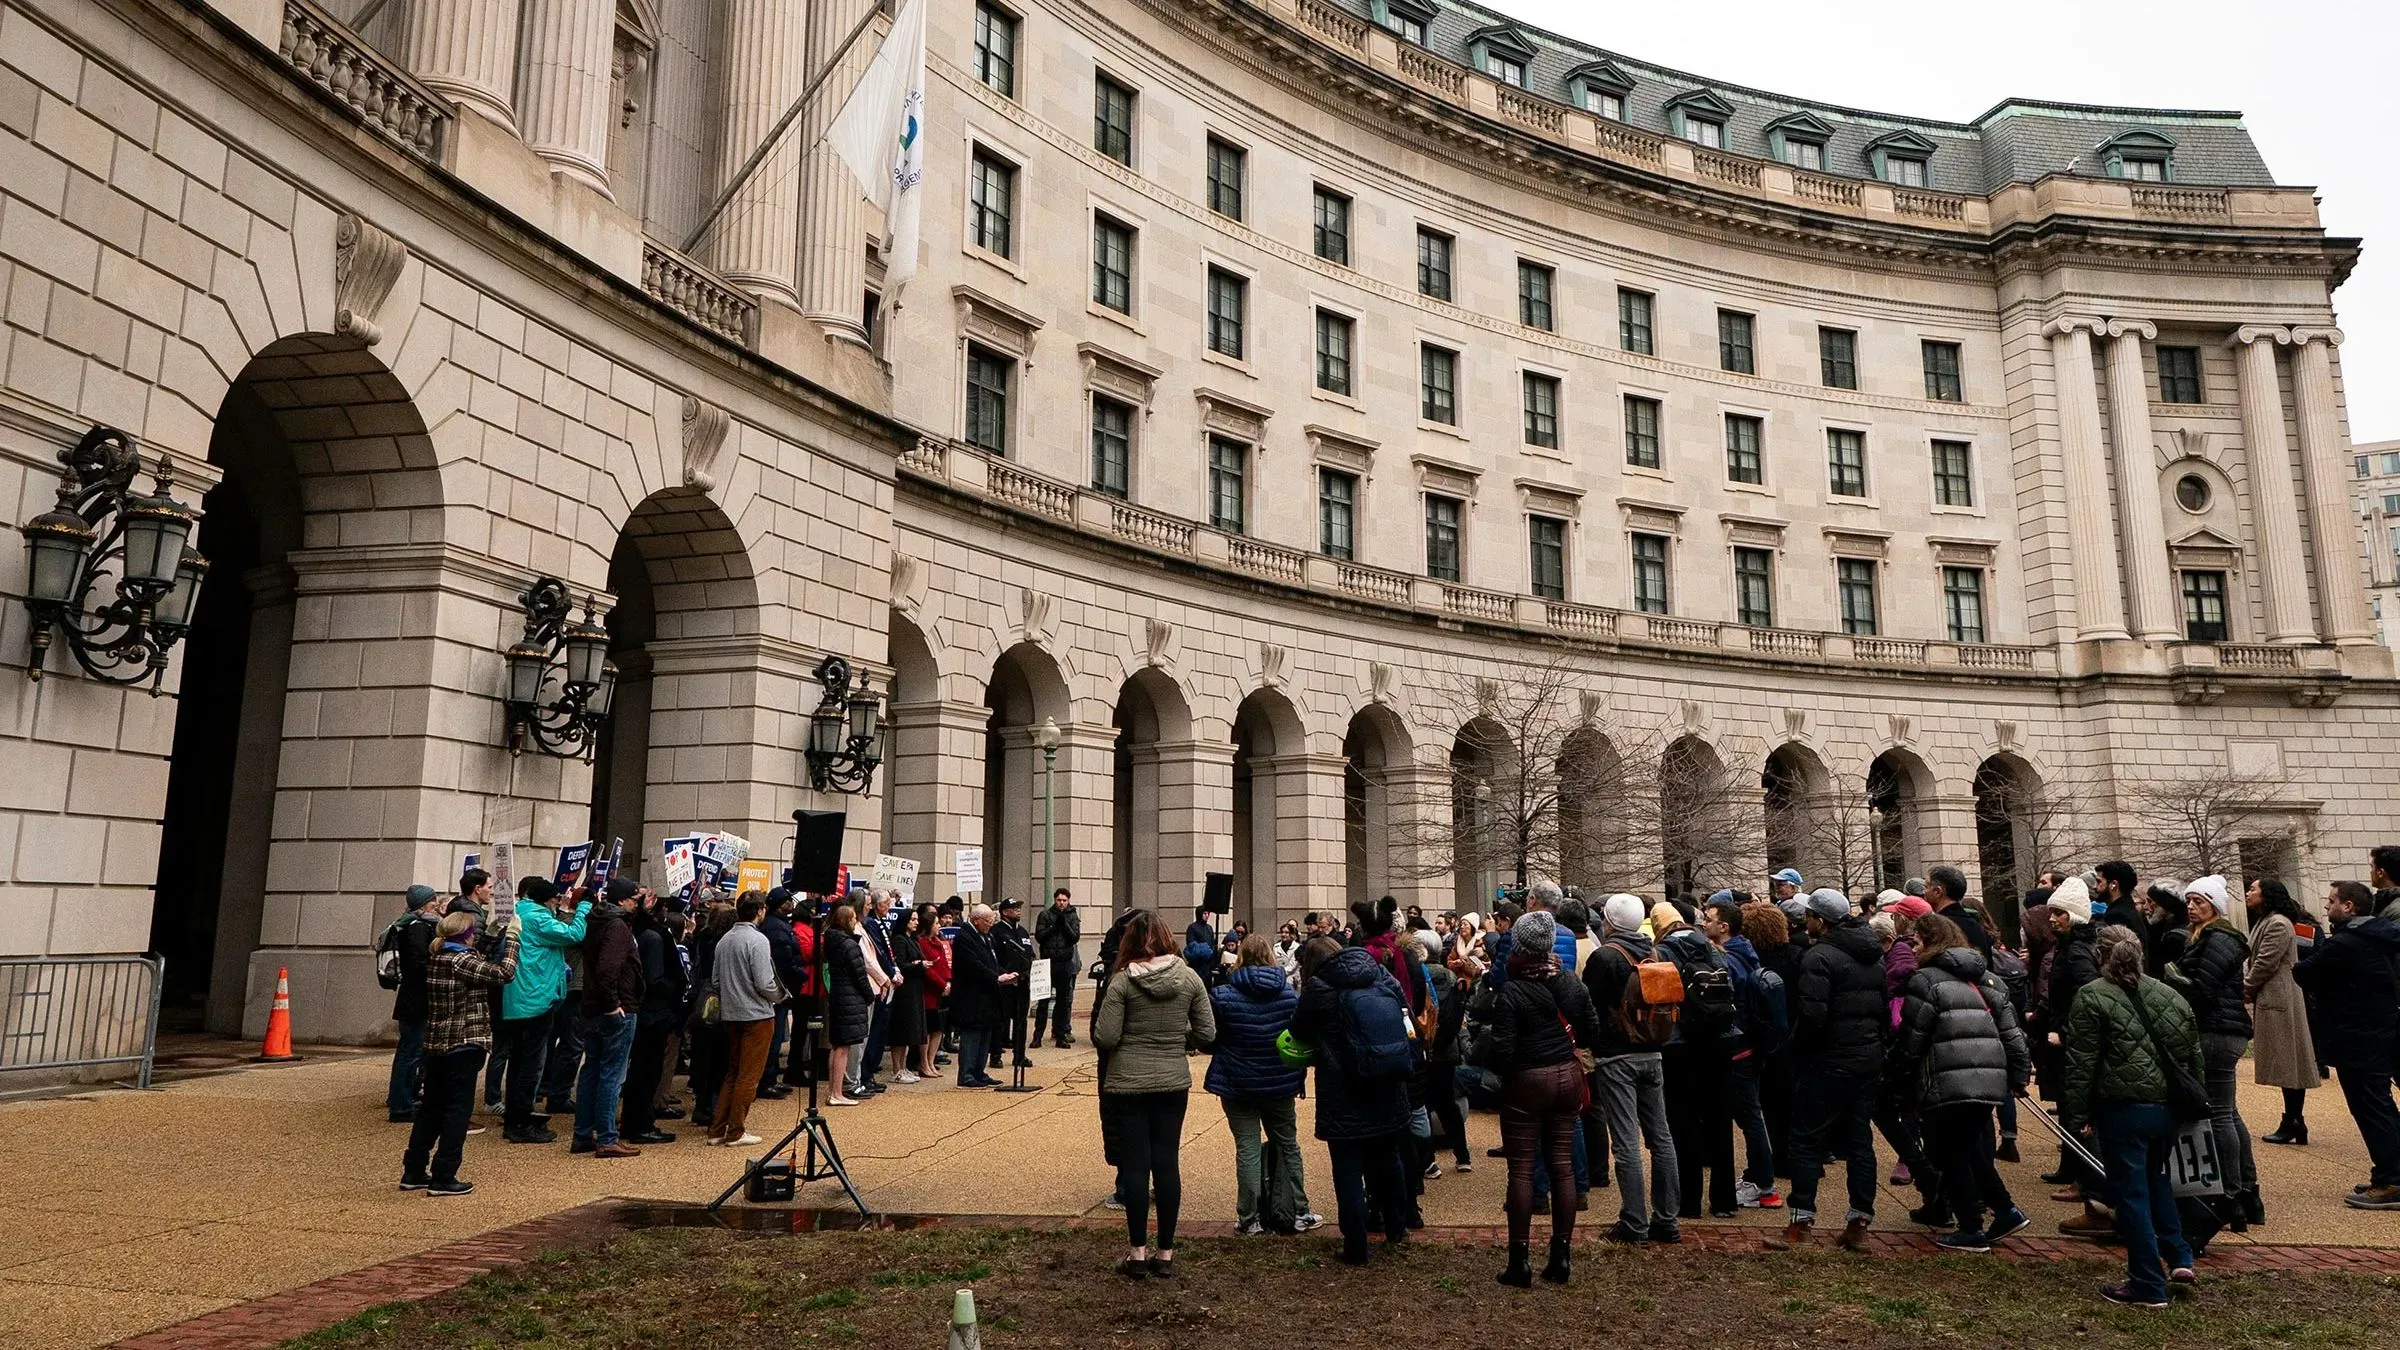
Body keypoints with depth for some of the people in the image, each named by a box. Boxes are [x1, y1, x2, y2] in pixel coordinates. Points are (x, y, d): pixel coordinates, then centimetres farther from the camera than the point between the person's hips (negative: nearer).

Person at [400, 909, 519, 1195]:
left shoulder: (436, 955, 8)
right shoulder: (461, 962, -17)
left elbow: (481, 948, 20)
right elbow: (504, 973, -20)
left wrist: (505, 929, 12)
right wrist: (513, 936, -13)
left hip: (435, 1043, 9)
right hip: (463, 1044, -9)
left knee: (431, 1107, 17)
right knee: (458, 1109, 0)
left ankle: (413, 1172, 23)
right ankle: (443, 1178, 3)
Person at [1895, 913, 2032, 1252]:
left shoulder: (1926, 979, -7)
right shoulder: (1985, 978, 15)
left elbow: (1911, 1039, -7)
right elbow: (2011, 1030, 13)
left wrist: (1900, 1074, 7)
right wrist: (2019, 1075, 17)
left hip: (1948, 1084, -7)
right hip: (1990, 1081, 7)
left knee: (1952, 1154, 5)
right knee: (1972, 1147, 23)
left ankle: (1972, 1230, 10)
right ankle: (2006, 1211, 22)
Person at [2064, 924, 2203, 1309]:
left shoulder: (2092, 997, -6)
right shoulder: (2171, 996, 11)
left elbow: (2081, 1064, -9)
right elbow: (2194, 1055, 16)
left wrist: (2076, 1115, -4)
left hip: (2125, 1108, -6)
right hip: (2171, 1106, 6)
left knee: (2131, 1193, 2)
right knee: (2155, 1177, 27)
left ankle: (2148, 1286, 6)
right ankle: (2179, 1258, 23)